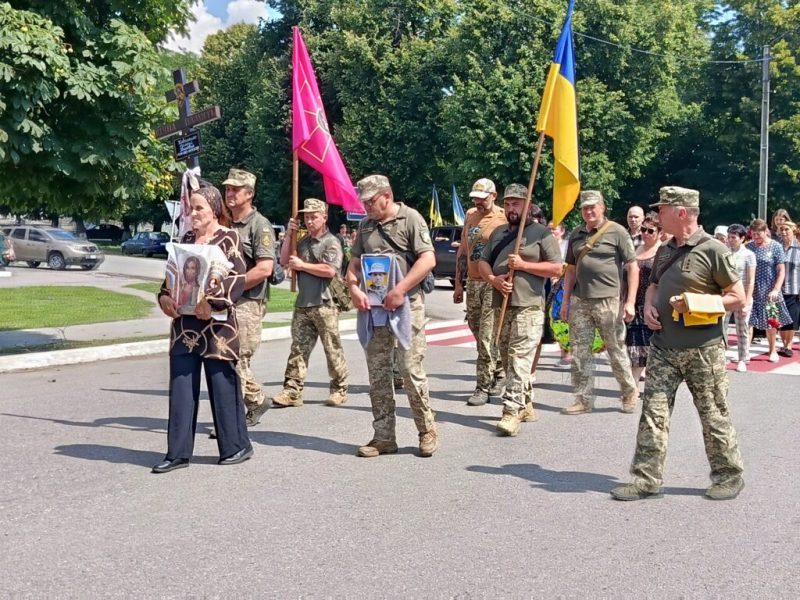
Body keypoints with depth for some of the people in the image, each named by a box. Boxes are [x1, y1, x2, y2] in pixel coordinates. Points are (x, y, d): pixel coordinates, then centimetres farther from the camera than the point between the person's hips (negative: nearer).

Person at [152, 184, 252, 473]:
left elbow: (237, 278, -14)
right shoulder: (187, 239, 14)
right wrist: (165, 296, -2)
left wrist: (213, 303, -24)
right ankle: (178, 452, 12)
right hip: (184, 324, 6)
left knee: (223, 386, 2)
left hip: (217, 324, -6)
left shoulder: (228, 238, -5)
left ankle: (236, 446, 17)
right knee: (181, 387, 5)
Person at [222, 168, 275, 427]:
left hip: (247, 302, -7)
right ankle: (257, 401, 26)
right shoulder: (225, 224, 15)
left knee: (236, 360, -5)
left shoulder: (260, 225, -8)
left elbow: (265, 268, -17)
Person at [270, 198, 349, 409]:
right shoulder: (302, 242, 17)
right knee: (298, 347, 2)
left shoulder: (331, 242, -4)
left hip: (325, 304, -6)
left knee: (333, 349, 2)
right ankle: (292, 391, 1)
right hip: (303, 304, 6)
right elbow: (284, 261, 14)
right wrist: (289, 236, 5)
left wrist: (302, 265, -9)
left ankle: (339, 389, 12)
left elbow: (330, 270, -17)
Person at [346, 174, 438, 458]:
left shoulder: (410, 218, -4)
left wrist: (400, 290, -18)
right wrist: (354, 289, -4)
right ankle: (383, 437, 14)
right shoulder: (366, 225, 15)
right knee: (377, 374, 6)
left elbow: (428, 260, -13)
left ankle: (427, 431, 12)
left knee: (411, 370, -5)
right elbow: (354, 264, 17)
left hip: (406, 305, -6)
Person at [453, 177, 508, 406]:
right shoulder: (470, 215, 12)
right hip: (472, 282, 7)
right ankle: (500, 372, 34)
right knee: (478, 334, 15)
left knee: (487, 338, -8)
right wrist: (458, 283, 14)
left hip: (494, 284, -7)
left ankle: (483, 387, -1)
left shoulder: (503, 218, -8)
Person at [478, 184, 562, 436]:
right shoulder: (498, 233, 18)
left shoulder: (541, 233, -1)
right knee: (507, 359, 12)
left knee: (519, 359, -14)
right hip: (502, 305, 7)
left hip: (528, 306, -7)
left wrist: (523, 265, -13)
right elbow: (483, 262, 16)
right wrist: (493, 279, -5)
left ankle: (512, 412, -16)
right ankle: (526, 406, 24)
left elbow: (556, 268, -5)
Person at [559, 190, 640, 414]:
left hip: (608, 301, -5)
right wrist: (565, 300, 14)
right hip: (580, 301, 5)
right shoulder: (576, 235, 13)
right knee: (579, 351, 5)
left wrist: (630, 301, -11)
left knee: (616, 350, 5)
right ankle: (583, 400, 13)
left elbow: (632, 267, -5)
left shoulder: (617, 232, -3)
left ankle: (630, 392, 25)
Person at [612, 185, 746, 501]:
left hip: (703, 349, -6)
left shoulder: (713, 250, -10)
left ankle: (728, 476, 24)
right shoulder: (665, 251, 12)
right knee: (653, 412, 2)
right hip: (663, 347, 6)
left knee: (714, 416, 6)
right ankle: (647, 479, 7)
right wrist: (649, 306, 4)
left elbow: (738, 298, -8)